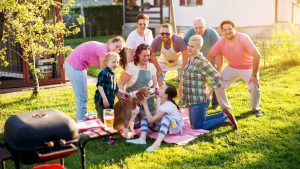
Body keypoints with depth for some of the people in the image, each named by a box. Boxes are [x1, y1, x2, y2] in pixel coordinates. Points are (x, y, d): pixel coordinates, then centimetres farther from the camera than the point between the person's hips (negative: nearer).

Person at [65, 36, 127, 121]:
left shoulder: (103, 48, 7)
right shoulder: (103, 50, -20)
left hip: (73, 65, 10)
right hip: (75, 66, -10)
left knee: (82, 97, 18)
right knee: (82, 98, -4)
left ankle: (81, 121, 29)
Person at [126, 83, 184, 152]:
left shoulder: (168, 106, -28)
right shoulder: (159, 99, -7)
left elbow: (151, 120, -30)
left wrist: (145, 104, -28)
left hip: (176, 126, -8)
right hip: (164, 125, 8)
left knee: (165, 118, -41)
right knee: (145, 118, -5)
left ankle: (157, 143, -56)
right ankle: (142, 139, -27)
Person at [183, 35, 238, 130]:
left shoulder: (202, 62, -20)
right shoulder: (189, 59, 7)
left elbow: (217, 78, -24)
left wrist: (209, 93, -15)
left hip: (199, 101, -9)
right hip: (191, 100, 9)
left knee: (198, 127, -1)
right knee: (194, 123, 22)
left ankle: (226, 117, 9)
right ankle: (224, 114, 28)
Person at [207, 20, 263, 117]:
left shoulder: (243, 38, -29)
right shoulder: (221, 42, -18)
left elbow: (257, 55, -34)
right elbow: (210, 56, -8)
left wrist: (254, 75, -32)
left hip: (248, 68, -3)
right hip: (232, 68, 4)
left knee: (255, 88, -21)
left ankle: (255, 109, 10)